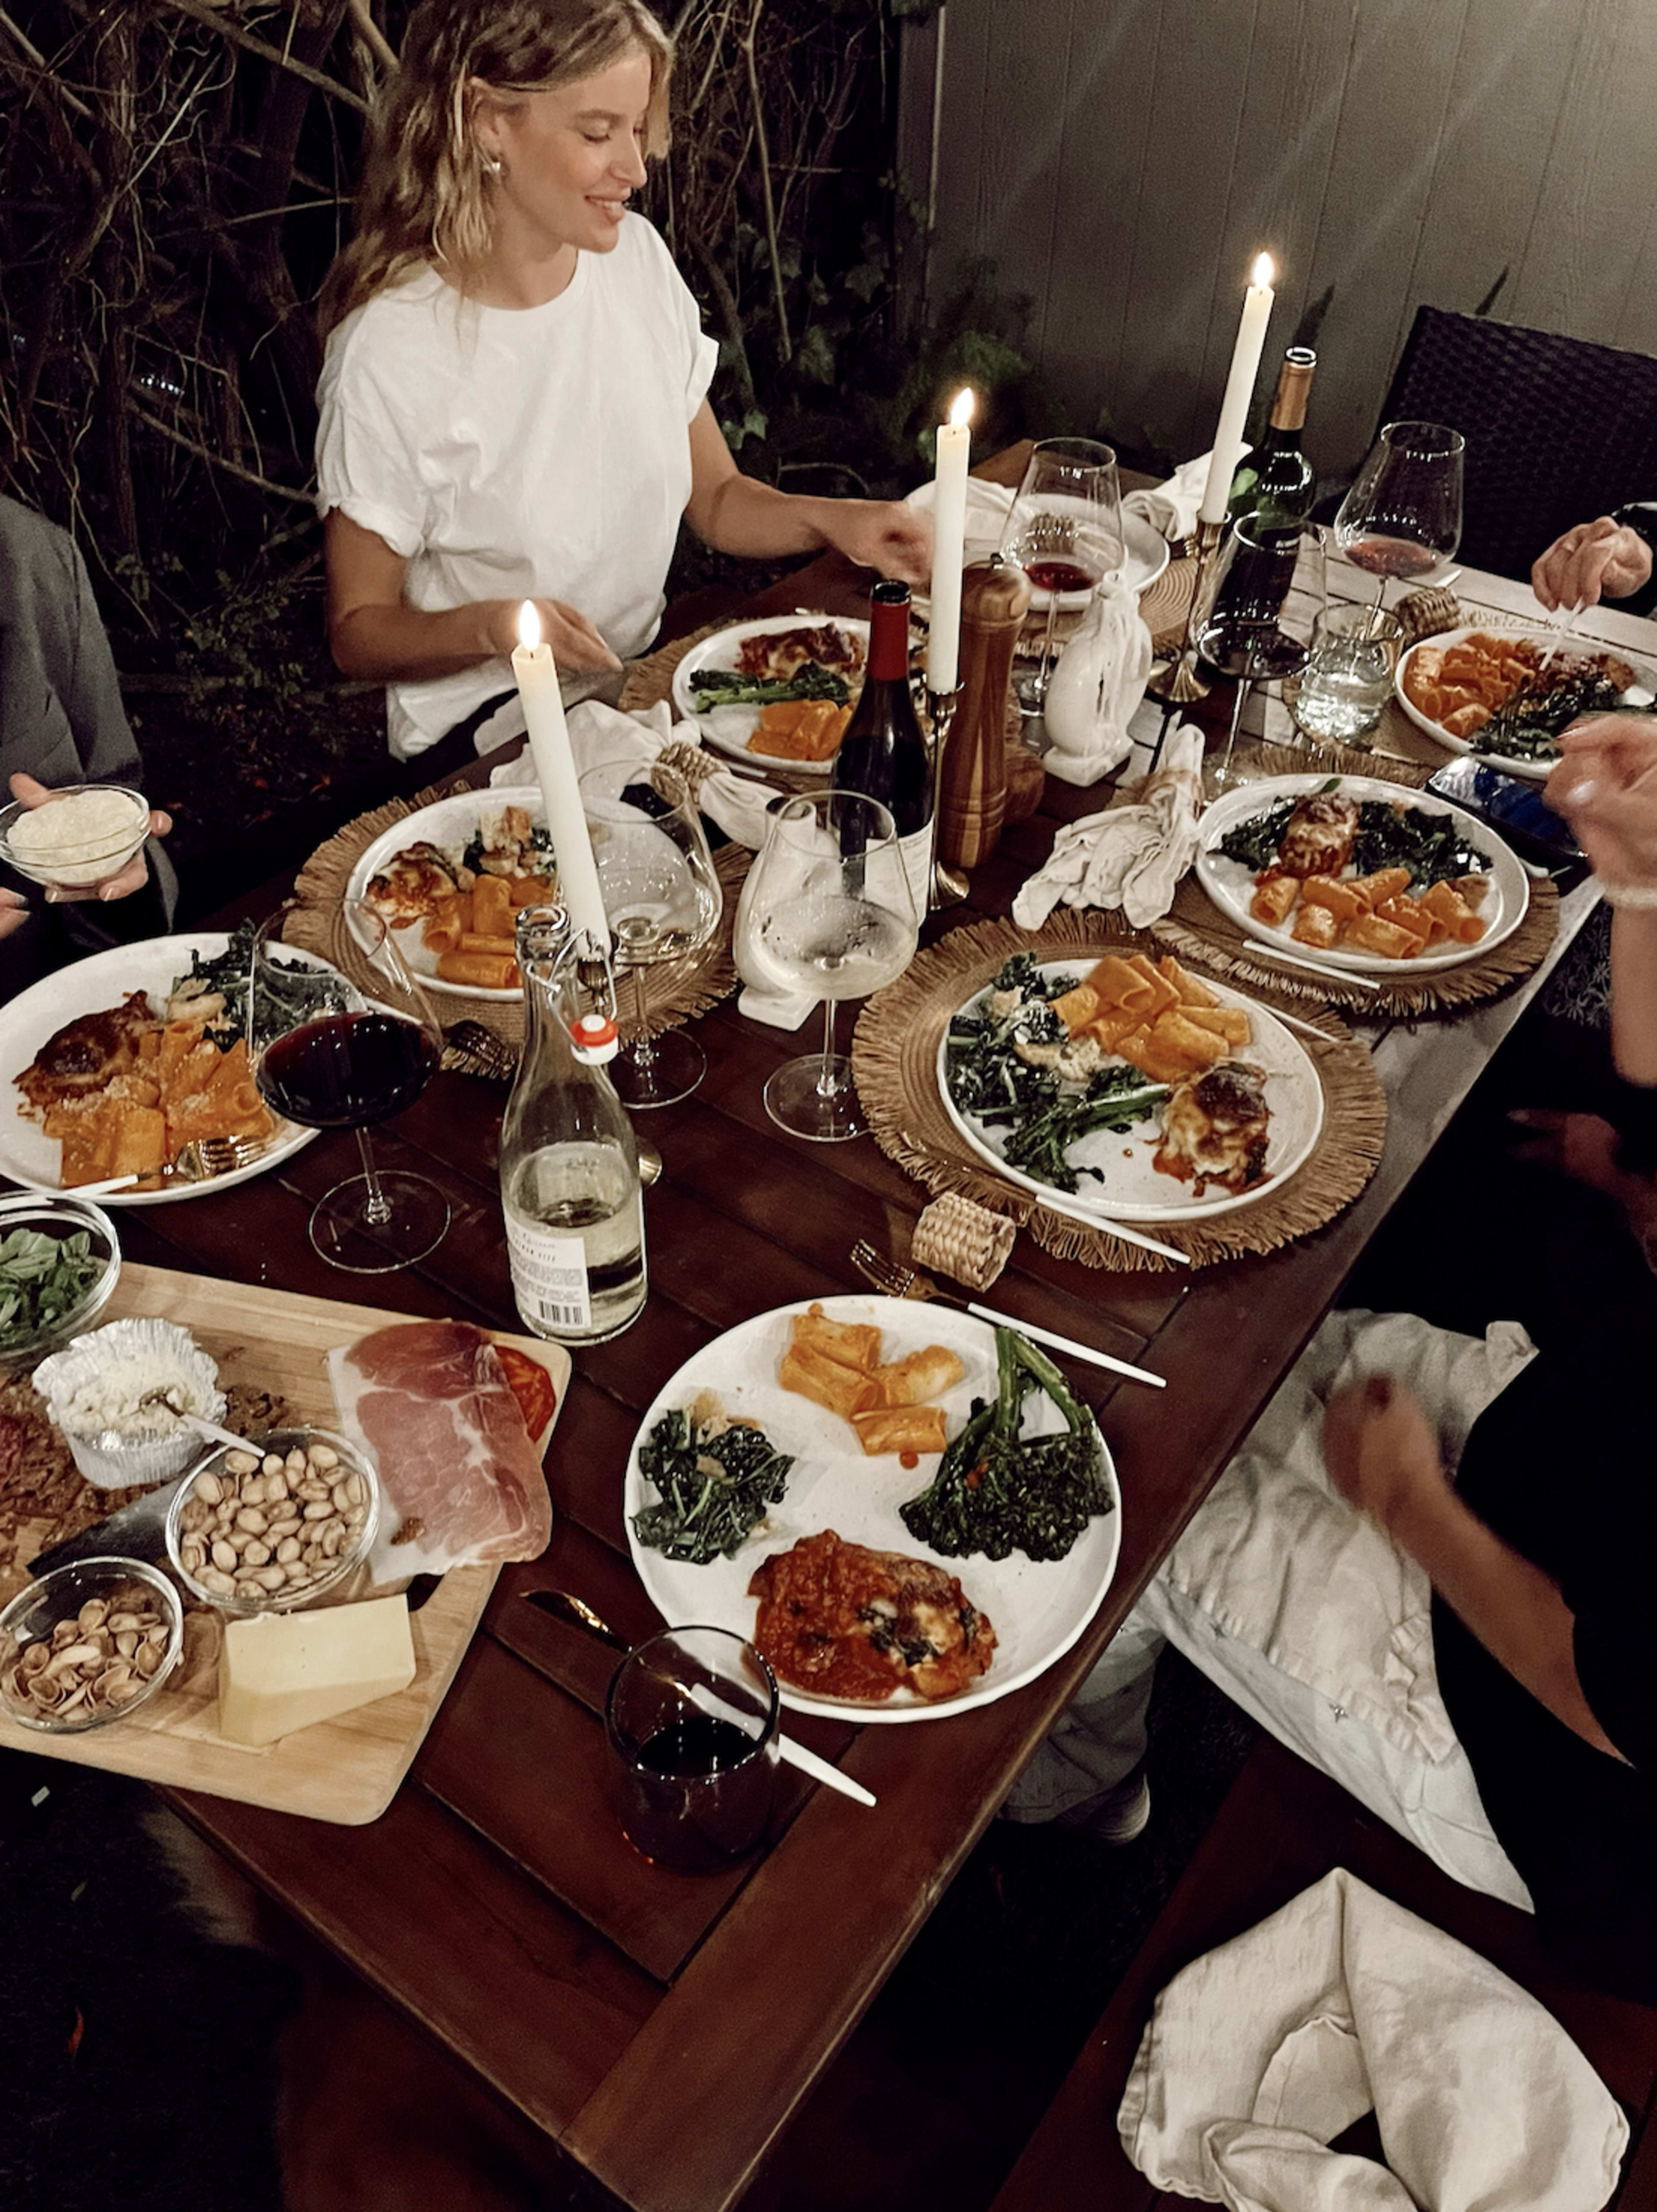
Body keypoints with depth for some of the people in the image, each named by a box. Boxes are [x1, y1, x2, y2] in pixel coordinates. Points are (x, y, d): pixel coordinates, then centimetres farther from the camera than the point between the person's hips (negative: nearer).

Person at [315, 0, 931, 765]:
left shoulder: (638, 257, 1)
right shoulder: (389, 351, -18)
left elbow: (717, 499, 9)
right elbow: (358, 629, -9)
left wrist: (829, 518, -11)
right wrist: (489, 627, -29)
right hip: (485, 740, -7)